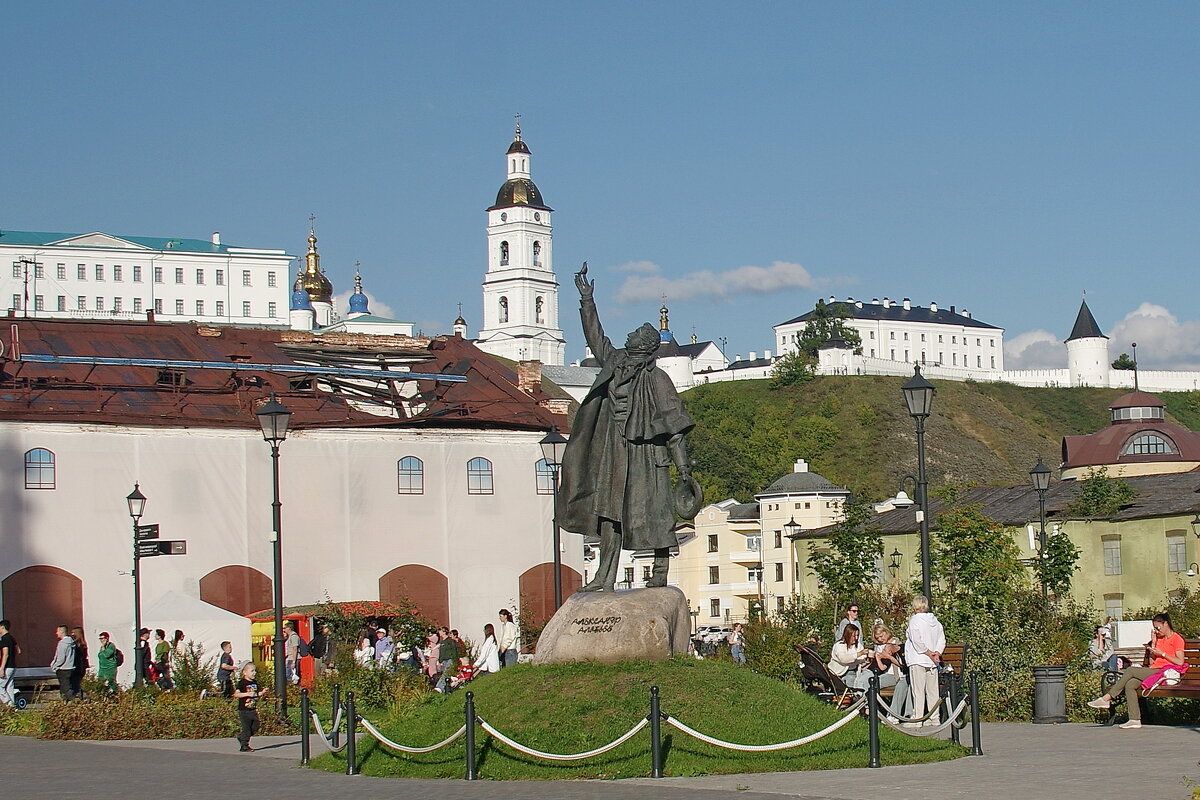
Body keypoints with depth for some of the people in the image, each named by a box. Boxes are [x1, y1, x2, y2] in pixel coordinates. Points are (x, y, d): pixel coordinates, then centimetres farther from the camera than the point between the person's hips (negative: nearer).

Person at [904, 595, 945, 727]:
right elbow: (942, 640, 8)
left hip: (918, 660, -7)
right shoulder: (935, 621, 11)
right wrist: (937, 653, -2)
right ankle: (934, 718, 11)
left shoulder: (914, 620, -9)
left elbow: (917, 642, -17)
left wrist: (929, 653, -10)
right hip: (932, 662, 7)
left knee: (918, 690, -5)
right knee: (932, 691, 10)